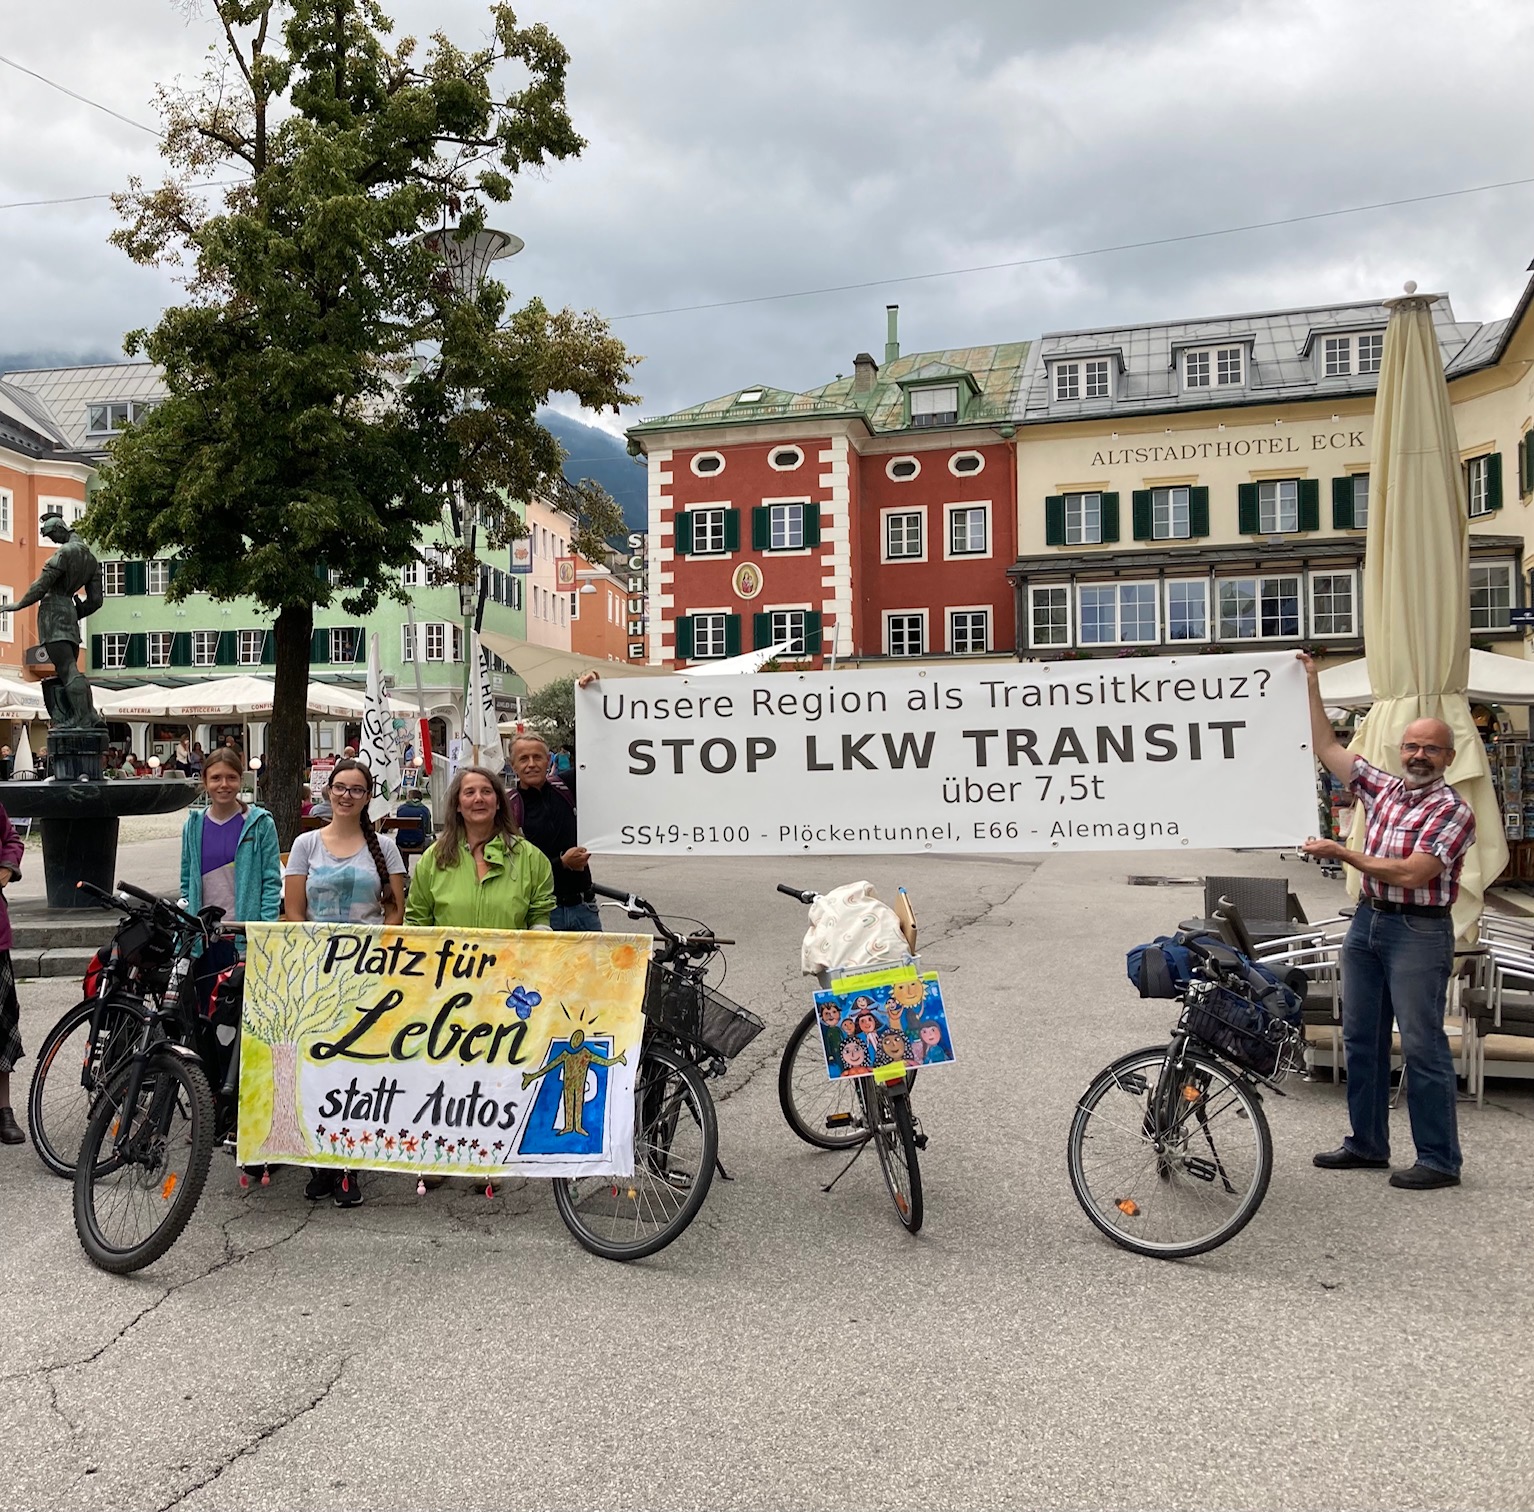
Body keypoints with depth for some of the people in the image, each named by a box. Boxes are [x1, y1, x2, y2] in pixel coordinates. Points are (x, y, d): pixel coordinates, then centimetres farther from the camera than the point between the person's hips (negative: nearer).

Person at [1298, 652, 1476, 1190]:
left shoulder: (1452, 810, -10)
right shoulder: (1382, 788, 9)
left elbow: (1410, 873, -20)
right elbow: (1329, 750, 17)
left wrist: (1342, 853, -17)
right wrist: (1311, 687, 16)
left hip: (1419, 931, -7)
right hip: (1368, 922, 7)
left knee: (1422, 1045, -5)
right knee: (1361, 1038, 11)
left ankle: (1439, 1160, 5)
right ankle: (1367, 1144, 22)